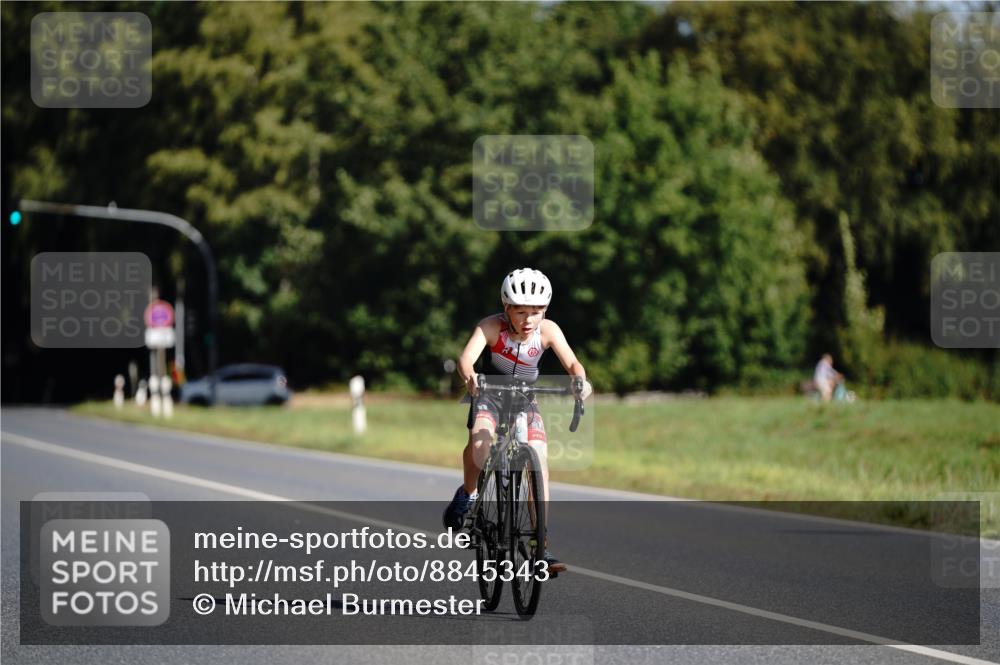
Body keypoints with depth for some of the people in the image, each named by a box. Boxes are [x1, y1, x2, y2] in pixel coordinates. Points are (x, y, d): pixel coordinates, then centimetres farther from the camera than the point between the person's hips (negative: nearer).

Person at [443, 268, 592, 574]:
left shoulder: (548, 330, -19)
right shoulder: (492, 326, -25)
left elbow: (571, 362, -29)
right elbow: (467, 357, -39)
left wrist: (581, 380, -52)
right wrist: (469, 377, -61)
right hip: (489, 394, -2)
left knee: (539, 463, -15)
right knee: (479, 445, -33)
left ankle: (540, 544, -11)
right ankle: (467, 494, -3)